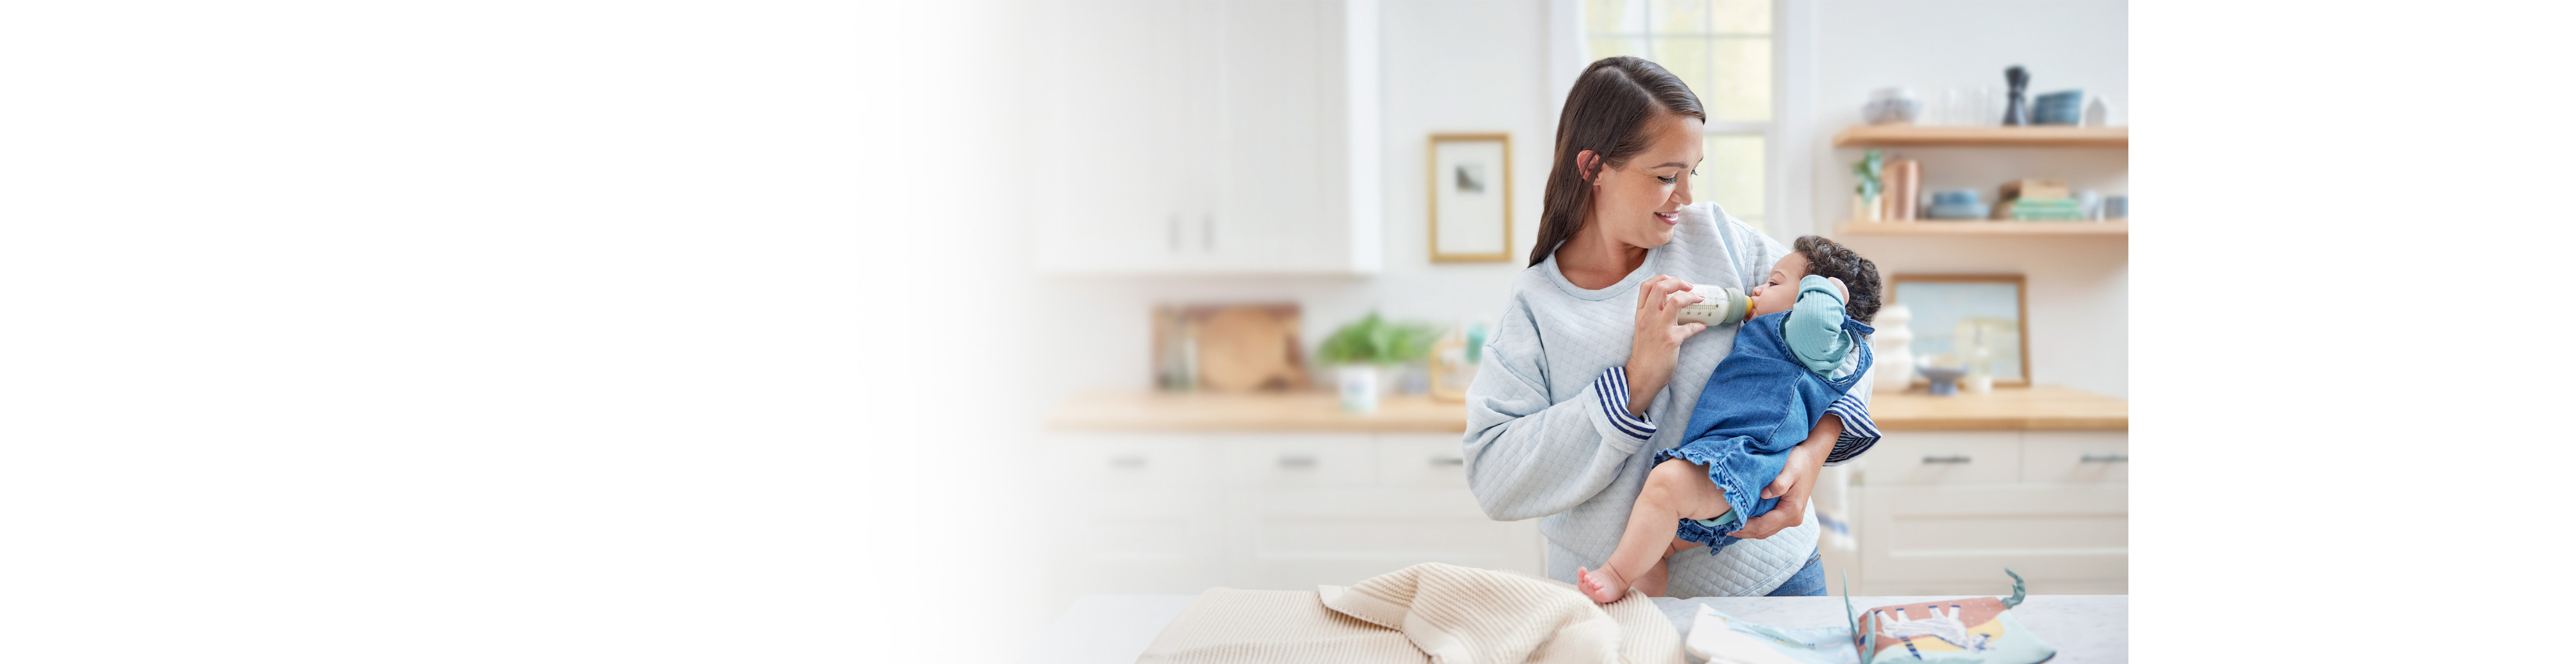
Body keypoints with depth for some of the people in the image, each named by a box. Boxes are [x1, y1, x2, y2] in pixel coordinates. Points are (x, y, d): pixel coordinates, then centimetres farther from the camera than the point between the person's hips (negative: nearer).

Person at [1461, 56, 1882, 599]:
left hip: (1771, 575, 1)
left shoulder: (1716, 236, 1)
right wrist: (1635, 384, -19)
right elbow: (1492, 481, -14)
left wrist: (1814, 449, -13)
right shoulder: (1533, 308, -5)